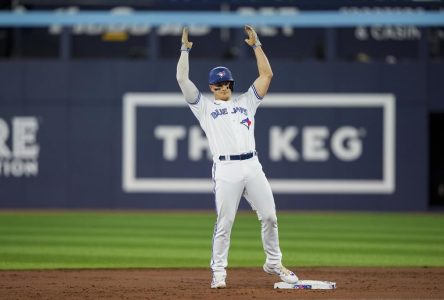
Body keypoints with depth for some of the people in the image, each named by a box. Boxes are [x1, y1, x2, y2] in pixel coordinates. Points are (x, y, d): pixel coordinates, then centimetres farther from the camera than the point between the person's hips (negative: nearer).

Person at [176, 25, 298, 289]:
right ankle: (219, 271, 3)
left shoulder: (246, 102, 21)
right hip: (226, 170, -3)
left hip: (252, 167, 3)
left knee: (269, 217, 3)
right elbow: (182, 79, 5)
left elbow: (267, 75, 16)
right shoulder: (204, 106, 13)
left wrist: (256, 44, 14)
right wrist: (185, 49, 7)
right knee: (224, 223, -5)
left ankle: (274, 263, 18)